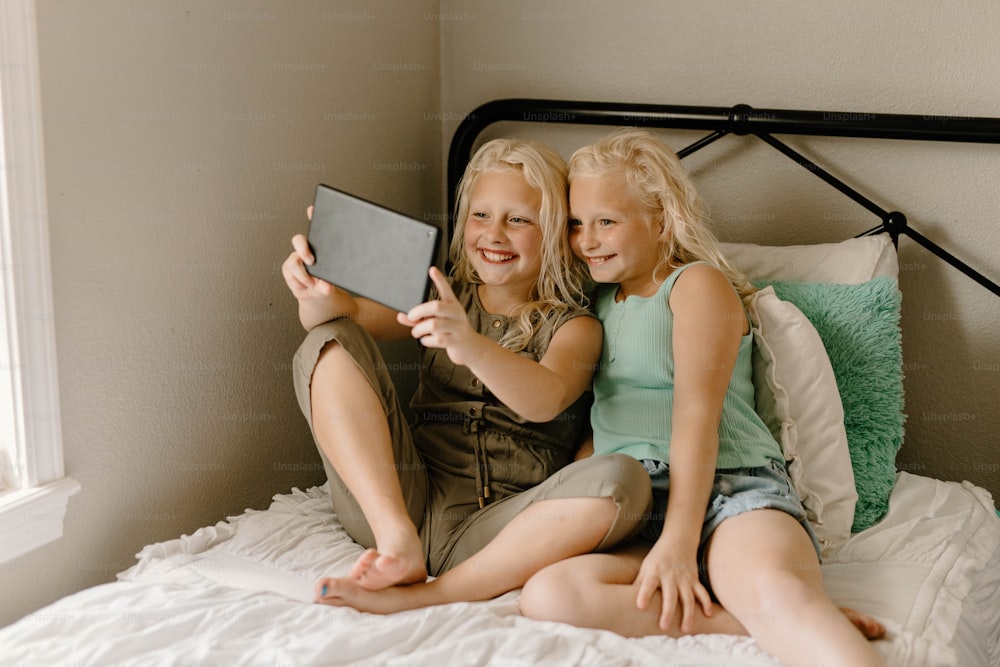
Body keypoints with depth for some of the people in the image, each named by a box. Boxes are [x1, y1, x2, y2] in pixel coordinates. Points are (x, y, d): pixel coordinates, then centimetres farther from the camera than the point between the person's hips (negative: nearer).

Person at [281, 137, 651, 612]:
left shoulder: (573, 326, 6)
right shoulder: (442, 299, 16)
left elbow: (546, 401, -18)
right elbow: (351, 313, -3)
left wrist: (470, 346, -38)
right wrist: (317, 294, -27)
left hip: (499, 535, -2)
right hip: (399, 505, 3)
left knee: (623, 481, -31)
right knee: (331, 342, -10)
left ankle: (415, 597, -29)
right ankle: (396, 538, -24)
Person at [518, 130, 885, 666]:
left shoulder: (698, 285, 7)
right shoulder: (599, 300, 28)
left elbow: (697, 413, -8)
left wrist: (678, 541, -20)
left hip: (732, 487, -5)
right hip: (632, 513, 5)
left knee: (776, 586, -41)